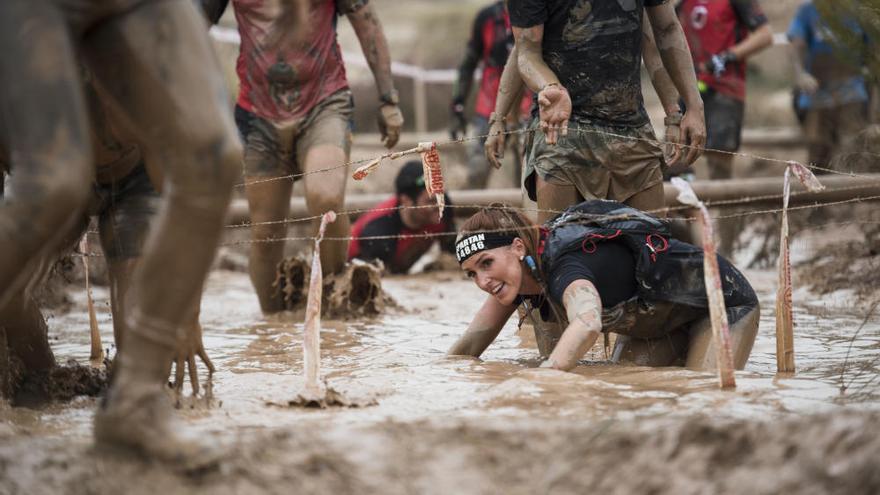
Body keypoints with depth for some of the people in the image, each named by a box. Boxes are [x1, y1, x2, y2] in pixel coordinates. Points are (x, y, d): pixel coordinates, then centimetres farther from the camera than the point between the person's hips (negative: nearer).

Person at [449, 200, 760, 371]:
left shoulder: (564, 266, -39)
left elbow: (588, 323, -62)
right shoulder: (522, 270, -13)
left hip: (720, 301, -8)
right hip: (656, 322, 8)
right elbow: (467, 347, -4)